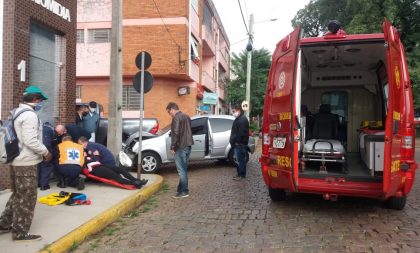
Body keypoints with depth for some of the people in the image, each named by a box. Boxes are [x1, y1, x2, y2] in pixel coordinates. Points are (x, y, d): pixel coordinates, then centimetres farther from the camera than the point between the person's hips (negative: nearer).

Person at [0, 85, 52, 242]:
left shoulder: (18, 112, 15)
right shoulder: (30, 115, -18)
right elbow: (30, 141, -25)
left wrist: (41, 152, 16)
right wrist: (45, 152, -13)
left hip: (16, 161, 10)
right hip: (26, 163, -10)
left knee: (18, 195, 21)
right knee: (27, 198, 0)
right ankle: (20, 233, 8)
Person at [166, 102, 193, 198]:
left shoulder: (176, 118, -12)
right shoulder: (186, 116, 17)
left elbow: (175, 133, -19)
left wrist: (172, 147, -14)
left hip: (180, 147, -9)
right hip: (188, 146, 9)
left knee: (181, 170, -5)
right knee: (183, 169, 15)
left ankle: (184, 191, -2)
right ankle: (181, 189, 22)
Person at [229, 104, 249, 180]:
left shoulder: (242, 119, -15)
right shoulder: (239, 119, 19)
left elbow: (241, 133, -22)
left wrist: (235, 141, -18)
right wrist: (232, 140, 15)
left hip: (240, 143, -11)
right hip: (238, 143, 11)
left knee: (240, 159, -6)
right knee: (241, 159, 14)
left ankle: (241, 174, 0)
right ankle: (241, 173, 21)